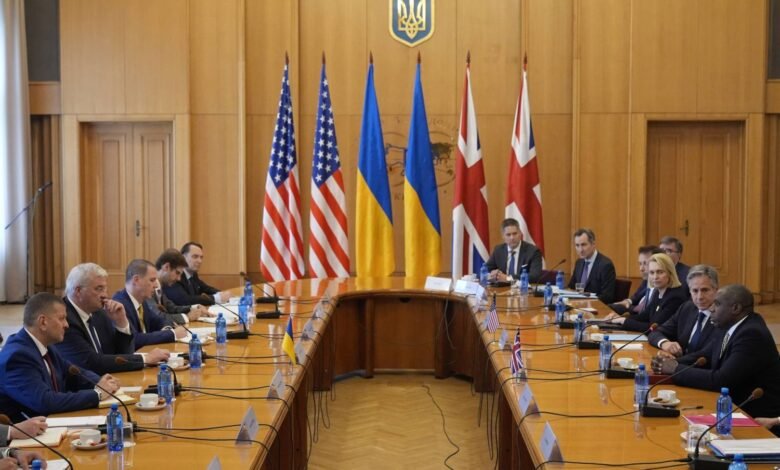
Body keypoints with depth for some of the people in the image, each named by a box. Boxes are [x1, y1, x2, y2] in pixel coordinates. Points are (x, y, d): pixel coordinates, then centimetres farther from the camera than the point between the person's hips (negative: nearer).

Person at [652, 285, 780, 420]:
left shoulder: (752, 334, -24)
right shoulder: (727, 326, 2)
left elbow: (720, 380, -27)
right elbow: (706, 357, 14)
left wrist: (676, 369, -17)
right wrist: (675, 362, -5)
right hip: (734, 403, 7)